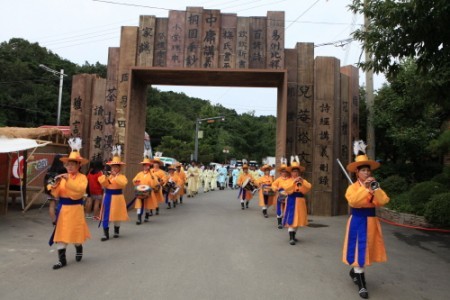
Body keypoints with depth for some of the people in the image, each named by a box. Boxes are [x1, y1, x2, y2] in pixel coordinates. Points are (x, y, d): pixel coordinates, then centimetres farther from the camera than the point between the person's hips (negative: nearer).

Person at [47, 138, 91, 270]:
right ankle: (62, 259, 9)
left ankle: (79, 249, 40)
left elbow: (80, 189, -26)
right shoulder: (62, 177, 5)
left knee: (76, 231, 9)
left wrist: (68, 180, -27)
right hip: (62, 208, 3)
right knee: (61, 232, 2)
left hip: (75, 208, -3)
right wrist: (55, 185, -16)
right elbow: (56, 194, 3)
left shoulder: (82, 177, -6)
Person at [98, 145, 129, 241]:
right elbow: (103, 184, -6)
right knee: (106, 215, 0)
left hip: (117, 197, -2)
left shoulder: (122, 176, -4)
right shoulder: (107, 175, 6)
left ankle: (116, 231, 28)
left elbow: (123, 183, -24)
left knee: (117, 214, 9)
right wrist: (105, 177, -21)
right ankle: (106, 234, 6)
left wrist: (116, 176, -26)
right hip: (108, 197, 2)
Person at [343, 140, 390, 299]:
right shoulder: (353, 187, -9)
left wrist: (376, 188, -23)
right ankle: (361, 284, 5)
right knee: (359, 249, -3)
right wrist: (365, 188, -30)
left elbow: (383, 201, -10)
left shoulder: (374, 186, 4)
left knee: (366, 249, 15)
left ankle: (355, 271, 40)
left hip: (371, 221, 5)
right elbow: (353, 201, -28)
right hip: (357, 221, -5)